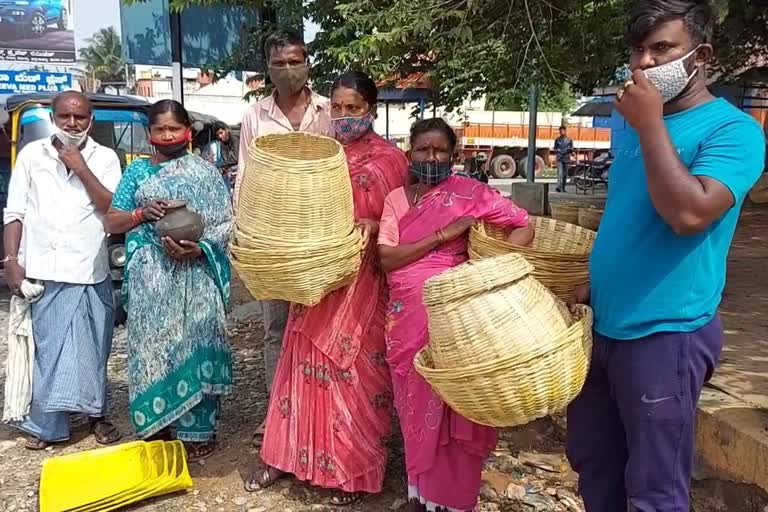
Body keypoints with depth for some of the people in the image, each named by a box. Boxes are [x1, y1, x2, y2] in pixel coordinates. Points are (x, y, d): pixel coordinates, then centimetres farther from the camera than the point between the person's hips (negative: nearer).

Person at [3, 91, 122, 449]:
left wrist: (82, 169, -9)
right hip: (42, 270, 0)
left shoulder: (105, 158, 5)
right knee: (45, 349, 4)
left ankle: (96, 413, 24)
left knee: (92, 350, 9)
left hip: (90, 271, 0)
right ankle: (45, 423, 15)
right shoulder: (31, 154, 5)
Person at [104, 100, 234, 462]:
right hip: (150, 277, 2)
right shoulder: (137, 171, 11)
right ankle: (155, 426, 19)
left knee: (193, 344, -1)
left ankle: (197, 430, 9)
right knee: (151, 346, 6)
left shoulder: (204, 172, 5)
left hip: (194, 274, -2)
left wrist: (199, 248, -19)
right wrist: (142, 212, -11)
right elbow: (112, 222, 9)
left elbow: (226, 222, -2)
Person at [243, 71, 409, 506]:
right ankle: (286, 452, 26)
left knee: (357, 370, 4)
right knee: (306, 364, 10)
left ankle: (353, 468, 19)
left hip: (364, 282, -3)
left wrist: (374, 225, -21)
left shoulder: (392, 160, -3)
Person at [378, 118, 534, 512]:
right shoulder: (396, 198, 6)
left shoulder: (468, 192, -2)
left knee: (452, 403, 2)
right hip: (405, 319, 3)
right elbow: (386, 258, -5)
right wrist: (443, 234, -13)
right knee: (415, 403, 13)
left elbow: (524, 226, -3)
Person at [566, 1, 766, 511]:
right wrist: (595, 284, 12)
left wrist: (650, 124, -22)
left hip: (665, 335, -7)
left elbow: (689, 214, -29)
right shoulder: (641, 126, 9)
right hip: (602, 326, 7)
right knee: (592, 464, 20)